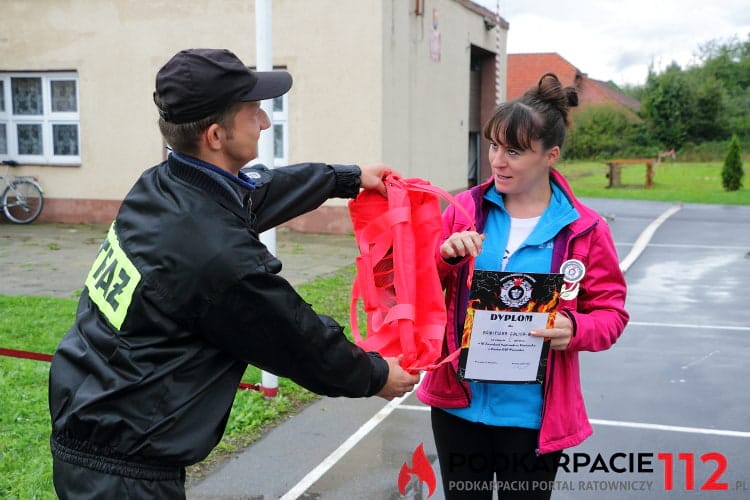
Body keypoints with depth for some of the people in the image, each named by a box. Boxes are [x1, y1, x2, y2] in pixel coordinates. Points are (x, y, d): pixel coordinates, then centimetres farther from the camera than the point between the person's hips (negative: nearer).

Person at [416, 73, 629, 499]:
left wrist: (574, 328, -23)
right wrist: (445, 257, -16)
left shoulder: (585, 229, -8)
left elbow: (611, 311, -1)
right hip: (459, 402, 3)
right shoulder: (466, 208, -2)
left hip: (532, 414, -2)